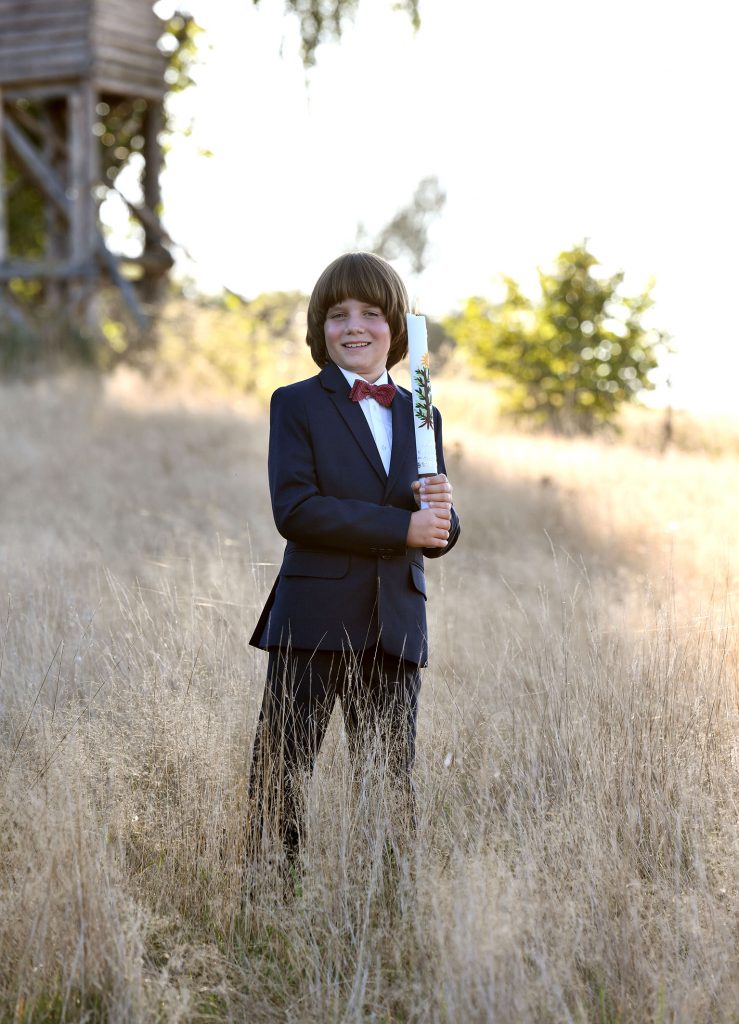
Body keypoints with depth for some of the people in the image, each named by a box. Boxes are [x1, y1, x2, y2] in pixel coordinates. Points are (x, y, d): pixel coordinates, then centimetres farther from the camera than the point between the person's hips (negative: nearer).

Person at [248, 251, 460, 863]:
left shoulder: (421, 416, 17)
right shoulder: (297, 405, 2)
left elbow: (437, 538, 16)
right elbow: (295, 509, -13)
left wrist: (440, 510, -9)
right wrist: (402, 526, -16)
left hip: (396, 624, 4)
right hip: (313, 621, -4)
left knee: (393, 783, 8)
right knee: (282, 775, -2)